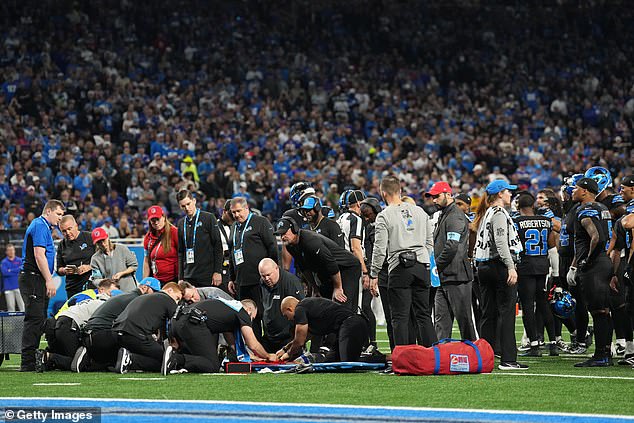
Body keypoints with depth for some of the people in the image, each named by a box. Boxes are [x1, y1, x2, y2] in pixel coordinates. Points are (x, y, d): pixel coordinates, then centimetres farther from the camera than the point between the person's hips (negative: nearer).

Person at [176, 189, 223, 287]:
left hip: (207, 276, -4)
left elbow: (218, 246, -3)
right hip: (189, 277, 4)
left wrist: (217, 272, -10)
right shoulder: (181, 223, 14)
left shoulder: (208, 218, -1)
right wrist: (180, 277, 10)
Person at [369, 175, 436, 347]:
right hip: (422, 266, 5)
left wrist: (373, 275, -2)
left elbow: (380, 249, -8)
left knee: (400, 317, -1)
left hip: (399, 269, -4)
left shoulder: (384, 216, -5)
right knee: (423, 315, 10)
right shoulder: (420, 211, 11)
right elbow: (429, 242, 15)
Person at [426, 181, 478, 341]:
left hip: (456, 275, -10)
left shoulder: (456, 216, -11)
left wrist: (436, 265, -13)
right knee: (441, 319, 6)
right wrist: (434, 265, 12)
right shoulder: (443, 215, 21)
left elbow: (452, 246, -20)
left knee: (464, 316, -5)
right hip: (443, 277, 10)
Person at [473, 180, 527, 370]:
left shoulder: (485, 214, 18)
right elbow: (501, 243, -19)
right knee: (507, 312, -8)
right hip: (500, 266, -9)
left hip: (483, 267, 9)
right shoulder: (499, 213, -10)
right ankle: (508, 359, -11)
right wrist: (511, 267, -23)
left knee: (489, 313, 10)